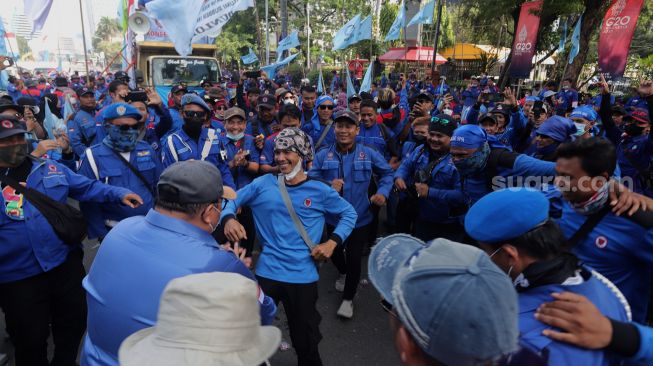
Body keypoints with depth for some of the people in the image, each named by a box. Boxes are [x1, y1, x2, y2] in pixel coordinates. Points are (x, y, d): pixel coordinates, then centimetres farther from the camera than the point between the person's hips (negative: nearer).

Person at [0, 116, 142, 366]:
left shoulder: (50, 169, 7)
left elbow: (87, 187, 5)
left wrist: (119, 194, -8)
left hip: (66, 263, 3)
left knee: (75, 323, 19)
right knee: (30, 340, 13)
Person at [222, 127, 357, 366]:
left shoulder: (320, 191, -4)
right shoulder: (264, 183, -1)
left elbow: (349, 213, 6)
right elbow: (232, 200, 2)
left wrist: (333, 242, -7)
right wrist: (228, 218, -20)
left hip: (303, 276, 0)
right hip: (267, 272, 1)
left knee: (306, 341, 16)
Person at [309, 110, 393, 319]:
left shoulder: (368, 154, -8)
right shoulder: (322, 155, -6)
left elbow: (387, 174, 5)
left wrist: (383, 192, -12)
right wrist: (327, 186, -26)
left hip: (359, 218, -2)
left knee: (354, 259, 5)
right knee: (334, 253, 24)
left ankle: (348, 299, 30)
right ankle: (343, 273, 60)